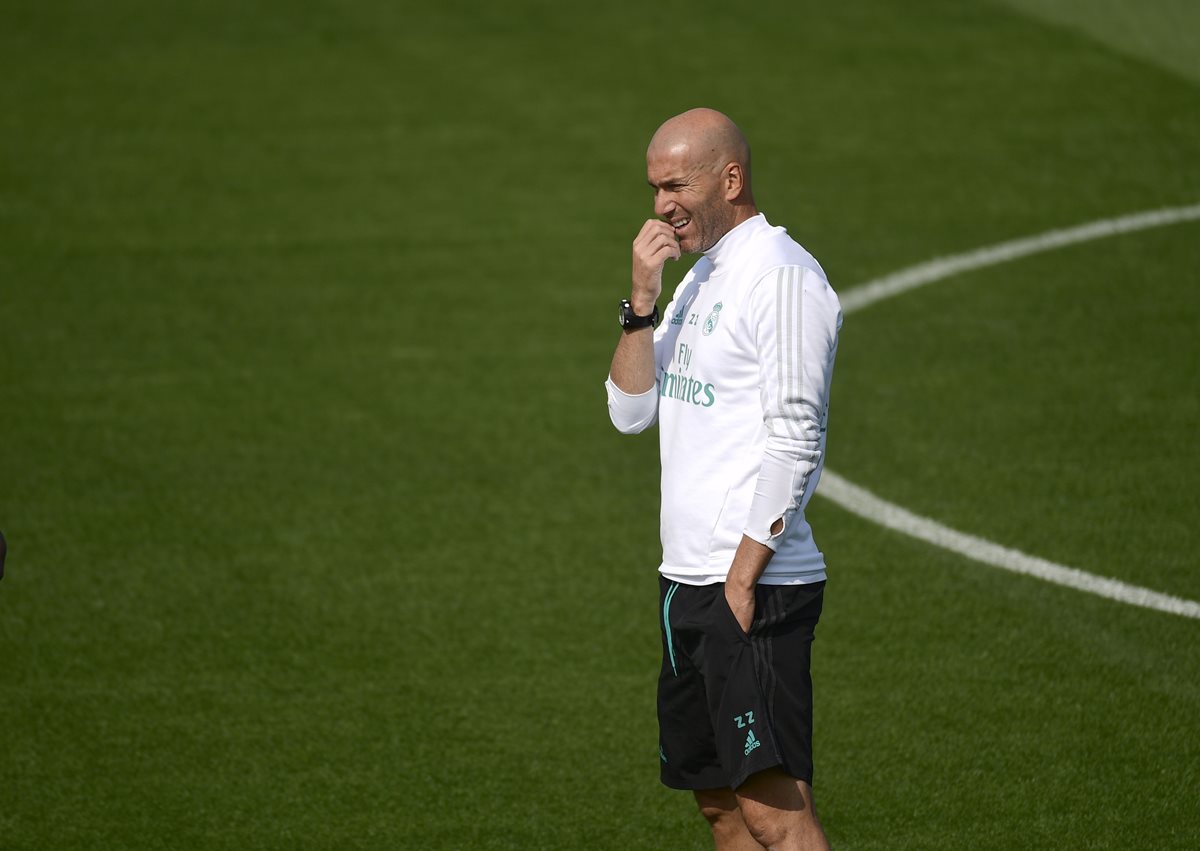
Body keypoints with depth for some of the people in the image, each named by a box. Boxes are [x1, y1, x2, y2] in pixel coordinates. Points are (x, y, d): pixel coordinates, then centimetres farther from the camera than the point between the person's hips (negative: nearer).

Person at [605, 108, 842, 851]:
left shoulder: (782, 276, -11)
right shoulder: (700, 276, 18)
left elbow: (794, 442, -17)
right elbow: (631, 411, 14)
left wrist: (743, 577, -20)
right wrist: (643, 300, 0)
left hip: (756, 588, -9)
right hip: (687, 580, 9)